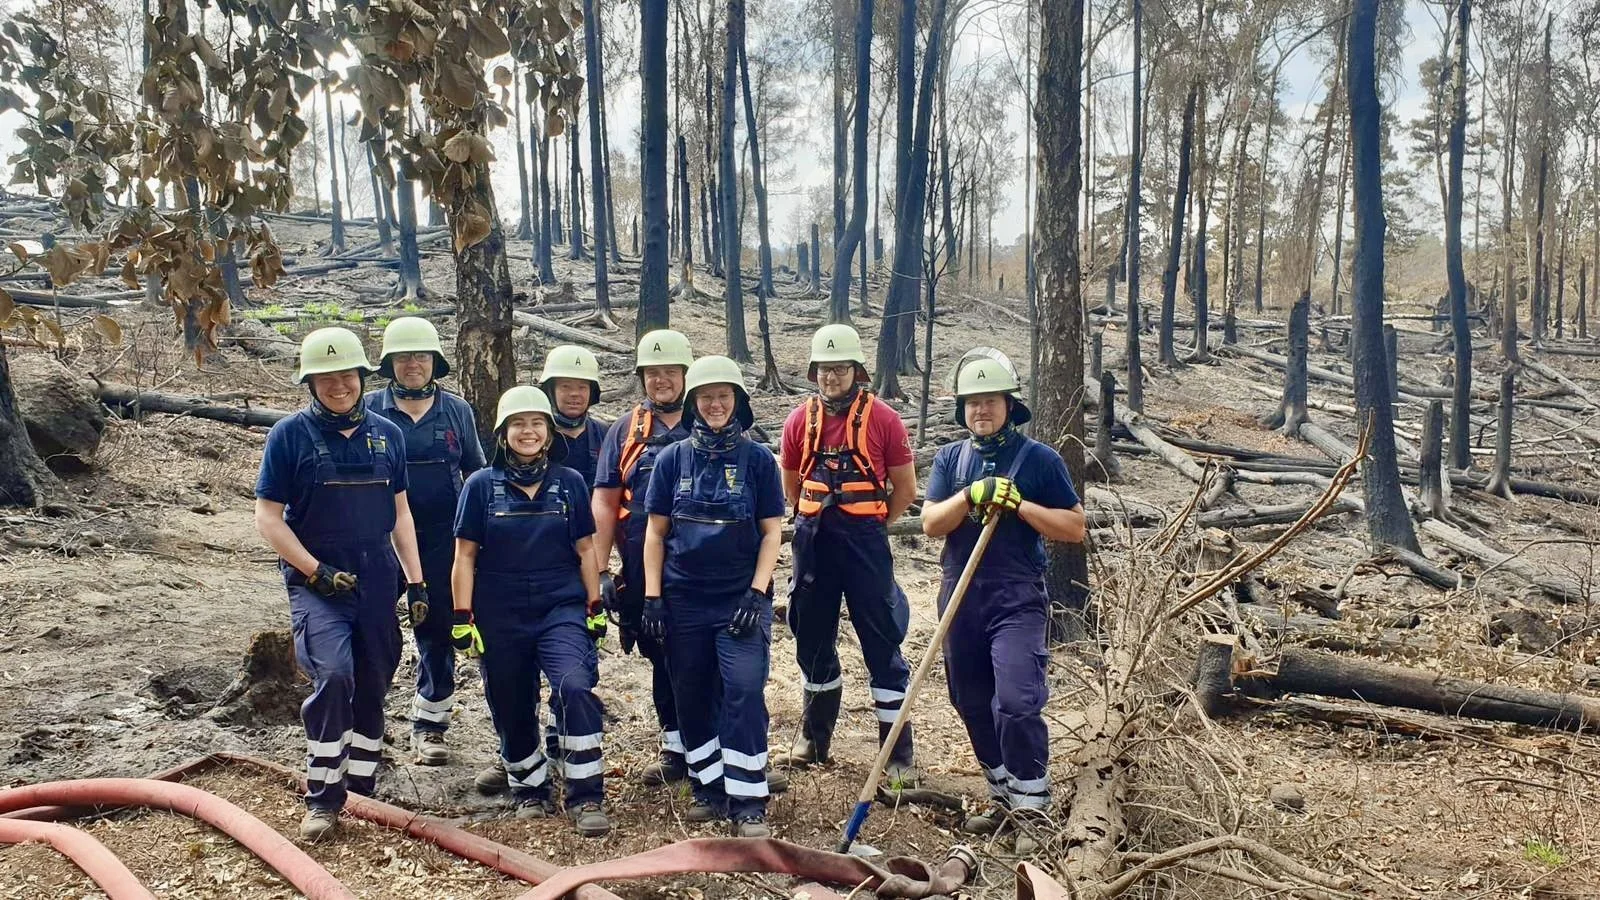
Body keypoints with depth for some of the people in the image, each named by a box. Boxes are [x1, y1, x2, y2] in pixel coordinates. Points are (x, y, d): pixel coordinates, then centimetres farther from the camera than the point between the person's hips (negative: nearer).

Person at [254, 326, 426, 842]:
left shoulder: (386, 433, 8)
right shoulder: (291, 434, -3)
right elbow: (268, 517, -4)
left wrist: (416, 582, 7)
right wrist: (316, 570, -14)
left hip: (377, 580, 4)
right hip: (317, 581, -4)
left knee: (372, 687, 10)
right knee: (333, 674, -21)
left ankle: (361, 789, 26)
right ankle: (322, 798, -7)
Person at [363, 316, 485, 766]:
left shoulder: (456, 410, 6)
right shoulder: (370, 409, 2)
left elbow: (474, 471, 13)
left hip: (442, 539, 1)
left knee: (438, 629, 8)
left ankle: (429, 724, 21)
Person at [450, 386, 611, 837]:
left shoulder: (569, 483, 3)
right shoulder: (481, 485, 0)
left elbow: (585, 549, 7)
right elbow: (465, 556, 1)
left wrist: (595, 606, 3)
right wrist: (462, 617, -3)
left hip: (561, 609, -1)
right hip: (500, 617, 1)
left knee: (575, 687, -22)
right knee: (511, 709, 9)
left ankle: (586, 797, -13)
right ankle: (530, 791, 33)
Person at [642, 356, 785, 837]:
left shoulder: (758, 459, 0)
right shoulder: (672, 458, 4)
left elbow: (772, 531, 0)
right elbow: (656, 531, 6)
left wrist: (757, 593, -9)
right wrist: (652, 597, 0)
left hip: (740, 598, -2)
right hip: (684, 599, 3)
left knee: (744, 692, -9)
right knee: (692, 697, 9)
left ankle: (748, 801, -1)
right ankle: (709, 789, 24)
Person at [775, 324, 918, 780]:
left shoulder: (883, 419, -7)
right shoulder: (801, 419, 4)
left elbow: (905, 489, -1)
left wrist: (869, 524, 5)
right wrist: (818, 519, 14)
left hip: (865, 539, -4)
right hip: (813, 540, 4)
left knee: (881, 640, -1)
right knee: (813, 638, 14)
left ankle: (898, 752, 8)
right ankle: (814, 738, 32)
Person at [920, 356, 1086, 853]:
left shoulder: (1039, 459, -2)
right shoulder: (950, 458, 9)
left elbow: (1074, 527, -3)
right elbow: (930, 524, -1)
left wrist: (1017, 504, -14)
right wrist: (969, 497, -17)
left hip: (1017, 599, -4)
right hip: (960, 596, 5)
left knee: (1016, 702, -16)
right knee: (972, 705, 12)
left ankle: (1031, 809, -3)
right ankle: (1003, 797, 28)